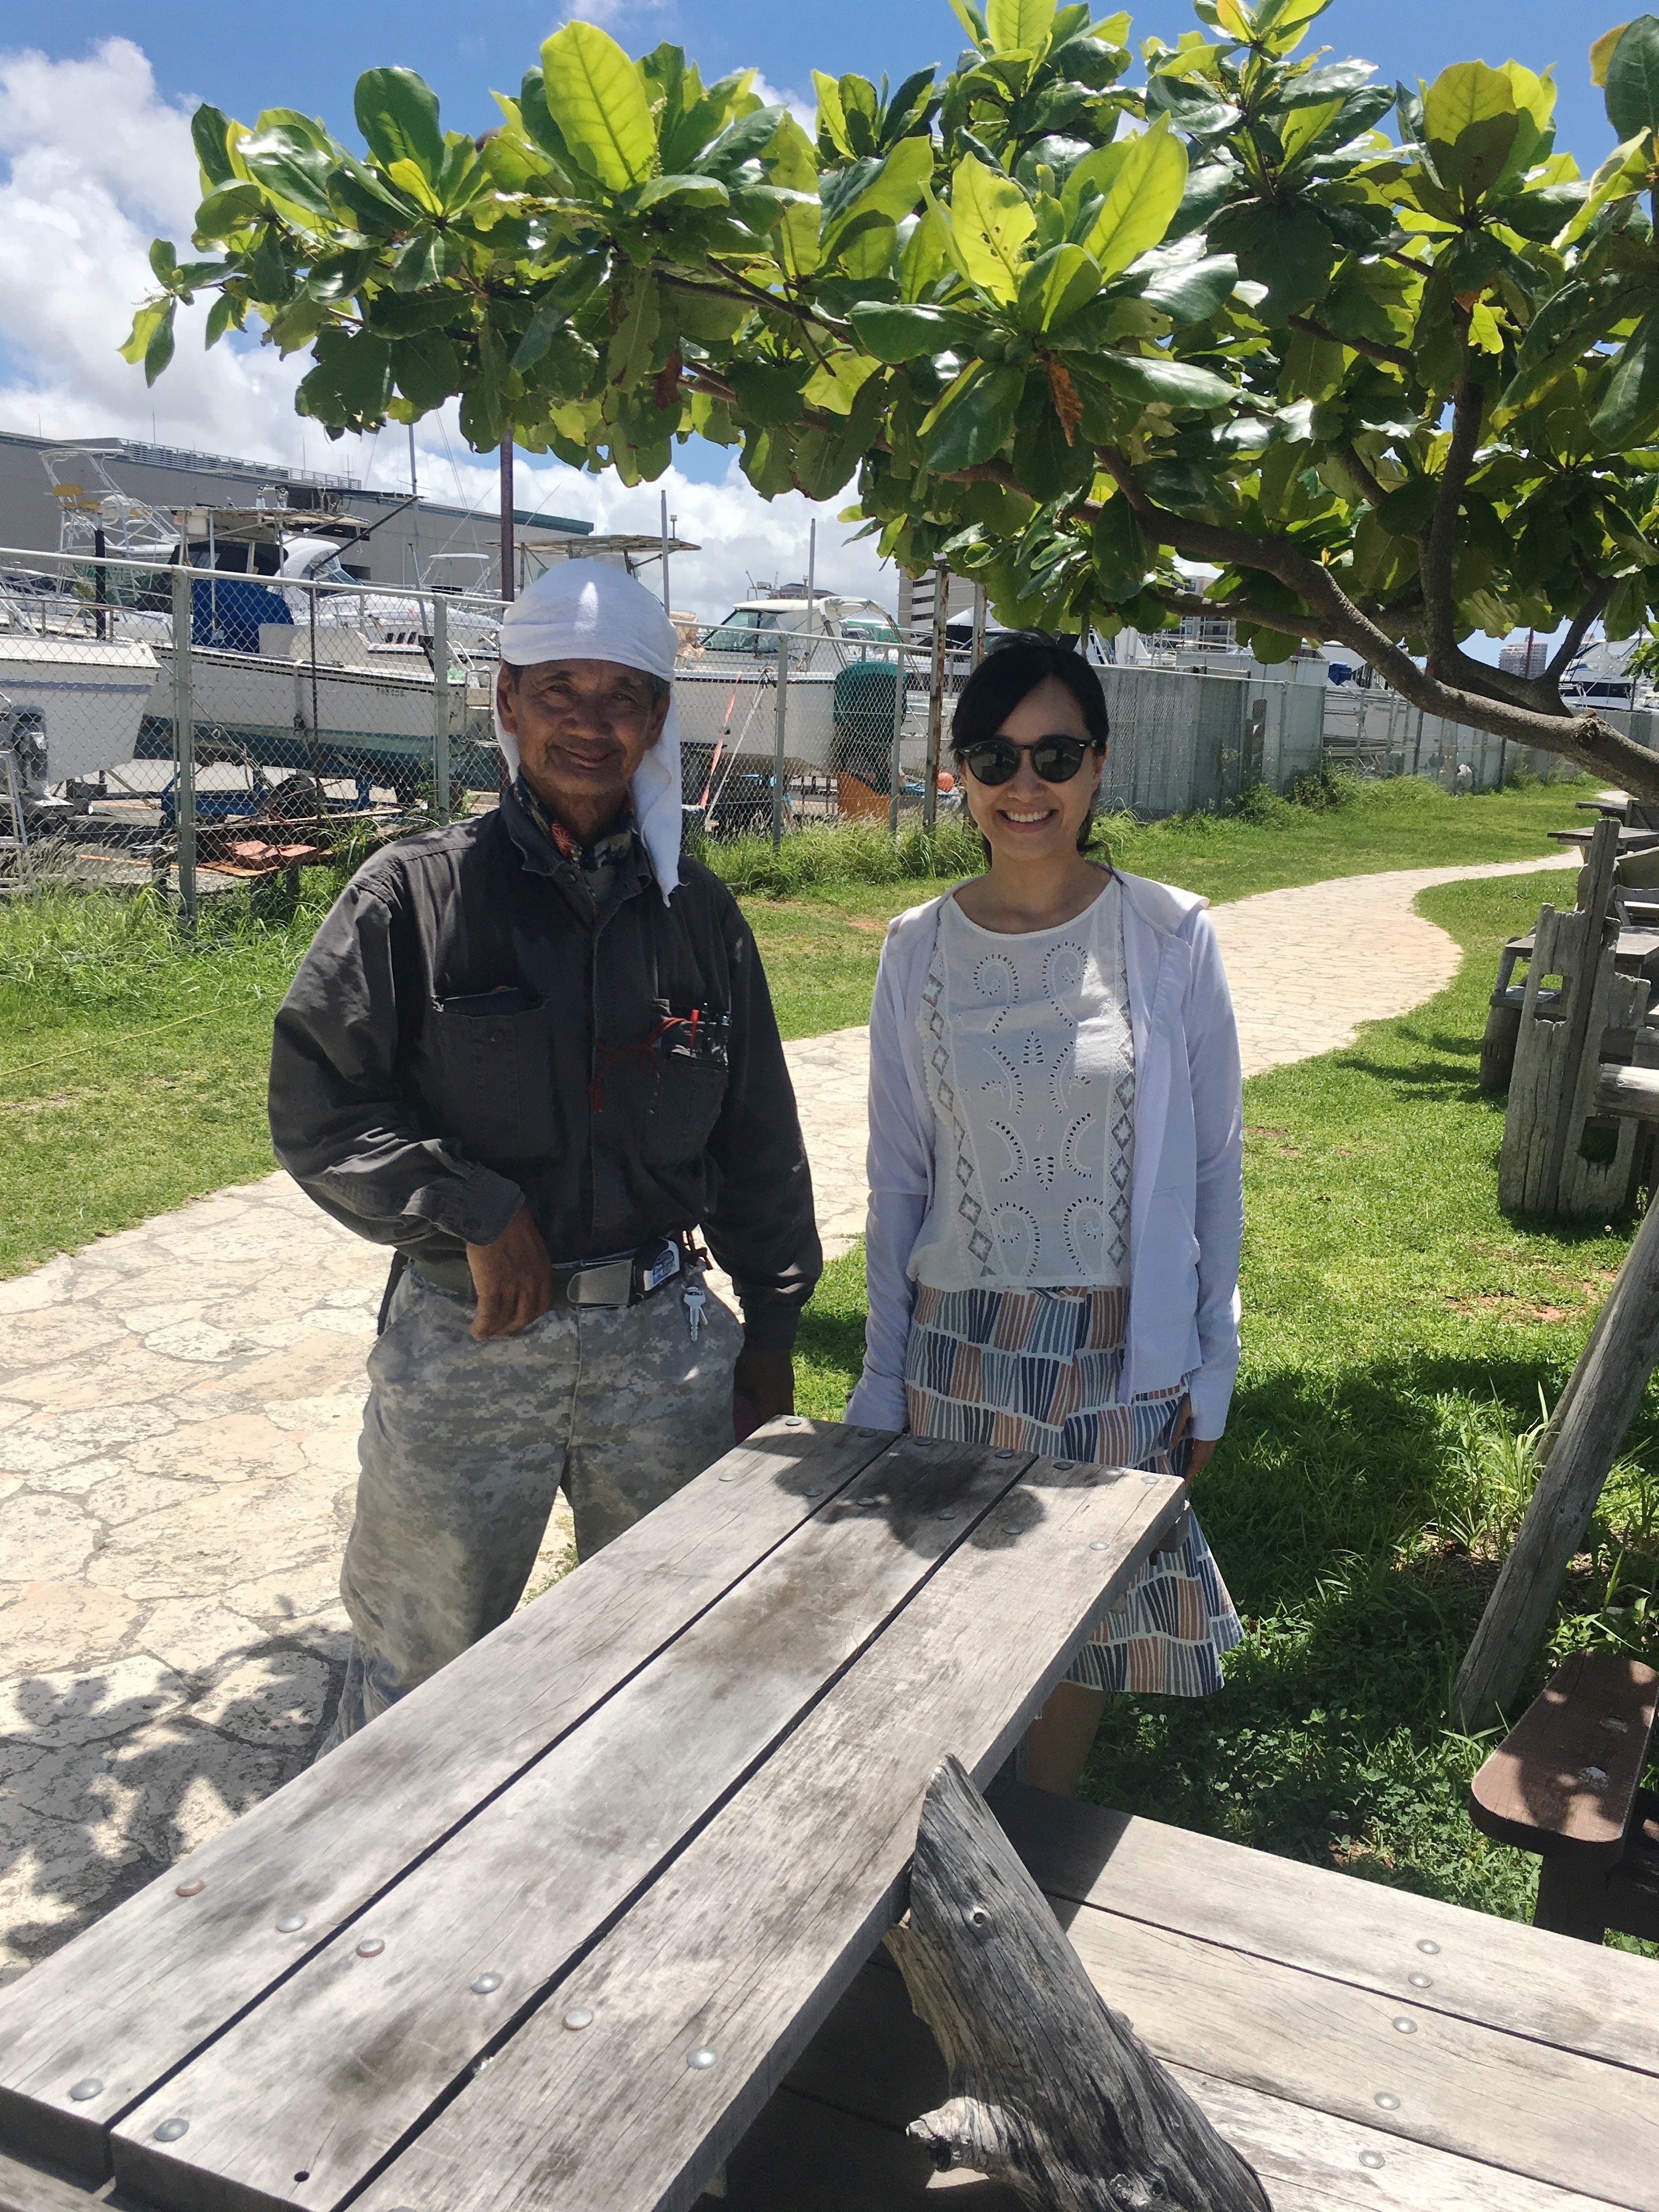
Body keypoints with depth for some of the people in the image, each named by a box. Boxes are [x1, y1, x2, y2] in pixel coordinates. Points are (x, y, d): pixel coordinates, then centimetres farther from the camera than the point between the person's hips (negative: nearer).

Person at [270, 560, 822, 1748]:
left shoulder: (698, 912, 5)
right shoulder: (417, 892, -6)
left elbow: (758, 1137, 10)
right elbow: (316, 1106, -8)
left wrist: (772, 1320, 11)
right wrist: (474, 1216, -15)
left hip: (664, 1339, 3)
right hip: (463, 1339, -3)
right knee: (418, 1670, 11)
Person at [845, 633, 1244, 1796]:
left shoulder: (1170, 935, -7)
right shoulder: (921, 949, -3)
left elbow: (1213, 1164, -1)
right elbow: (898, 1179, 3)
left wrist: (1211, 1362, 0)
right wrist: (884, 1377, 5)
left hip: (1119, 1348, -1)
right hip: (962, 1348, 1)